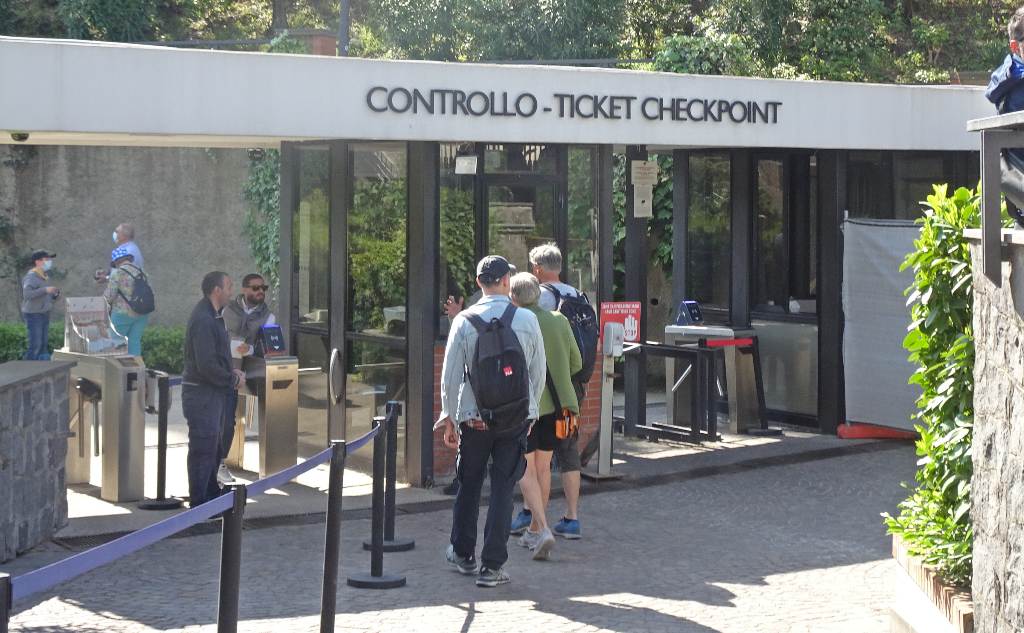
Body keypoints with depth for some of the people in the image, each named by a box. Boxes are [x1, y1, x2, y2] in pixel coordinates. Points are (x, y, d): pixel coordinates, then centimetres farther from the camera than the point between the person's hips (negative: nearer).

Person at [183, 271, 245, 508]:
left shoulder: (211, 316, 13)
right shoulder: (203, 320, -20)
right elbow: (206, 365, -24)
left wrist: (230, 372, 8)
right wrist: (232, 379, -13)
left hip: (212, 393, 11)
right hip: (202, 394, -11)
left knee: (213, 448, 18)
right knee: (203, 449, -5)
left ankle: (212, 496, 29)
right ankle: (200, 504, 1)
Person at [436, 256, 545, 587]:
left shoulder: (464, 321, -6)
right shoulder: (527, 320, -4)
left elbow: (450, 376, -4)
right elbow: (538, 373, 2)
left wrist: (449, 416, 6)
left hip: (474, 419, 0)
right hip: (517, 419, 0)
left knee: (468, 486, 17)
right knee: (502, 490, 5)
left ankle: (462, 554, 33)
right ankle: (492, 566, 5)